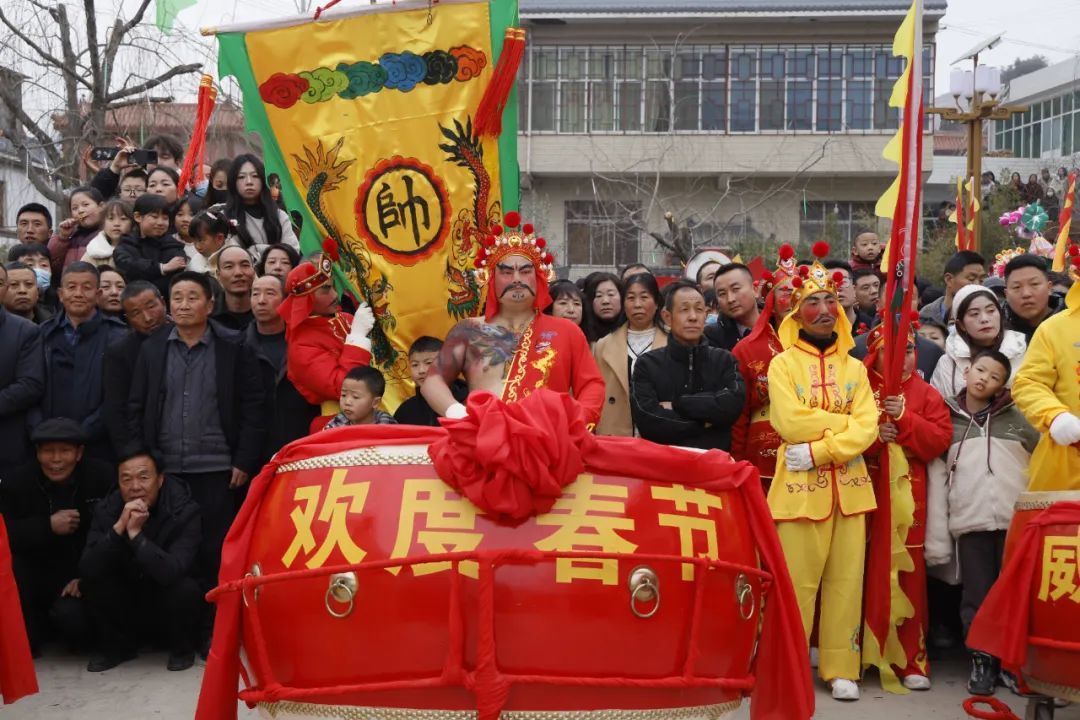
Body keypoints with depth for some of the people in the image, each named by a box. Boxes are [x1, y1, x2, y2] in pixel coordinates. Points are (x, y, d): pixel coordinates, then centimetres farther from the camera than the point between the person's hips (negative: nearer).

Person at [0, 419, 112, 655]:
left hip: (83, 576, -3)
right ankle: (26, 639, 0)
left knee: (71, 618, -30)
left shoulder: (103, 476, -9)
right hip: (36, 572, 3)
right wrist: (47, 526, -22)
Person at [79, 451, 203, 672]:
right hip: (127, 604, 3)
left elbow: (172, 572, -33)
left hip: (168, 606, -3)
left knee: (185, 589, -33)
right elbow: (86, 569, -23)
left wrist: (136, 534, -38)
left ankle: (182, 647, -1)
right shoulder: (107, 509, -11)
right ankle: (119, 645, 4)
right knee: (90, 583, -22)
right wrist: (119, 527, -35)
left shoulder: (184, 510, -21)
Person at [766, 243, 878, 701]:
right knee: (797, 581, -1)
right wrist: (843, 422, -7)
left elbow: (867, 428, -2)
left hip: (848, 484, 4)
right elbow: (790, 422, -13)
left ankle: (840, 668, 15)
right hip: (800, 485, -3)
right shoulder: (782, 363, 1)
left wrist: (820, 449, -14)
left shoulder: (854, 367, 11)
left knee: (846, 579, 6)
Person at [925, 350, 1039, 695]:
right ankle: (982, 662, 14)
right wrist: (936, 539, 2)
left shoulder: (1018, 417, 11)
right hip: (970, 523, 0)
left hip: (1017, 521, 0)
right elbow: (937, 477, 7)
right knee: (977, 597, 4)